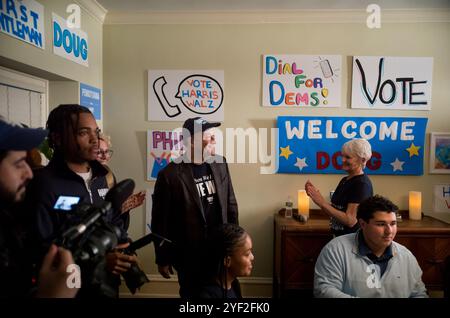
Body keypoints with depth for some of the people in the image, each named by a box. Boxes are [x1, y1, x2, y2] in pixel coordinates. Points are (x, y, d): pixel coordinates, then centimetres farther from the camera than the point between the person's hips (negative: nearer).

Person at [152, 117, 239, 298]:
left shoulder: (220, 165, -1)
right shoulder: (170, 175, -16)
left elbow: (230, 204, 8)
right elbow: (160, 221, -10)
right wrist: (162, 259, -4)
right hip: (189, 256, -4)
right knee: (193, 294, 15)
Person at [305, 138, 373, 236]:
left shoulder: (362, 184, -18)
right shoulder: (344, 180, 7)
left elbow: (350, 220, -24)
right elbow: (335, 210, 8)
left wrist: (322, 203, -25)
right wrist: (315, 193, -4)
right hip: (339, 236, 7)